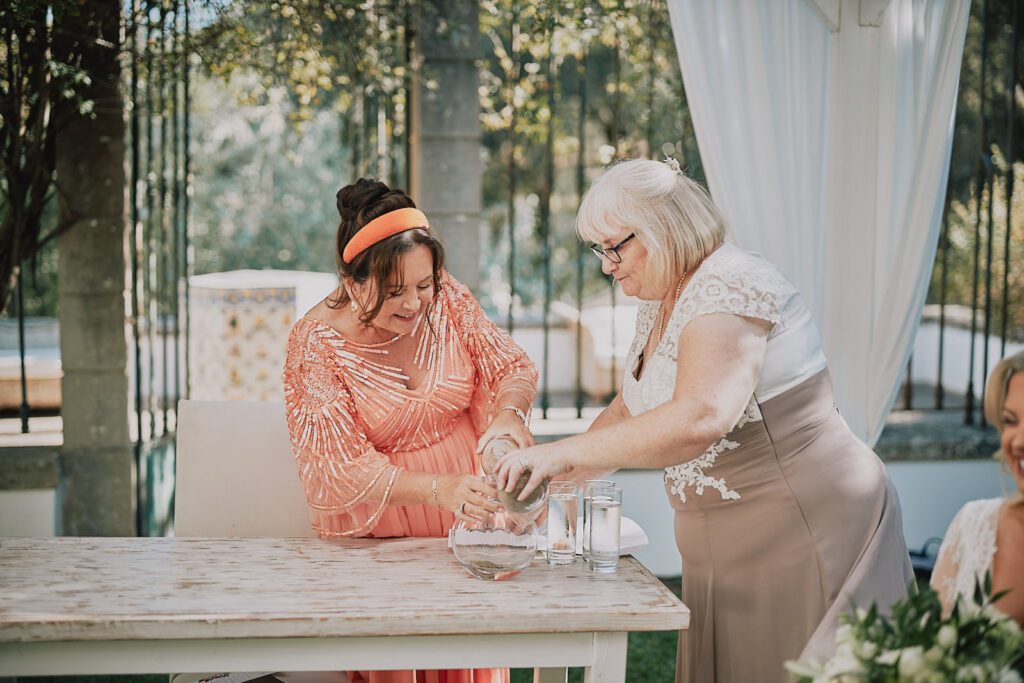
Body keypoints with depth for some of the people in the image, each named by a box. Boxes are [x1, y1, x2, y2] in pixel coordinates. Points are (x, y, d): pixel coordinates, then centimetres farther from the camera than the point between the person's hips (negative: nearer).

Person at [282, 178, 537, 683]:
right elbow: (340, 470, -17)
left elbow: (513, 368, 3)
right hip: (377, 531, -2)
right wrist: (437, 488, -31)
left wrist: (509, 410, -20)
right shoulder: (315, 345, -14)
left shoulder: (445, 297, -5)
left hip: (466, 505, 3)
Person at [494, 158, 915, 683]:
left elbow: (701, 418, -35)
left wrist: (563, 454, -31)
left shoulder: (726, 287, -19)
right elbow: (626, 412, 20)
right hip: (729, 545, 9)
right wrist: (551, 479, 6)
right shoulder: (659, 307, 11)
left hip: (807, 536, -9)